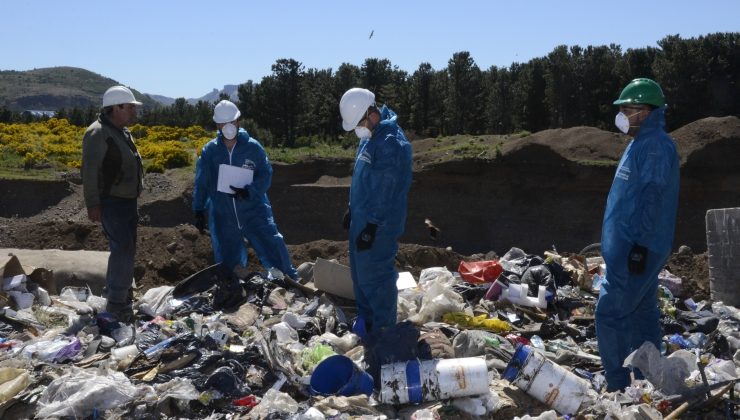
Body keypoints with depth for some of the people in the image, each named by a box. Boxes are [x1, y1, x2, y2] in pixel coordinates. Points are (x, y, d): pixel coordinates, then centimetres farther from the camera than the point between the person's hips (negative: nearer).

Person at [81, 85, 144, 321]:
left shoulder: (121, 131, 14)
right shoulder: (98, 133, -17)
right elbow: (89, 171, -22)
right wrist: (93, 204, -25)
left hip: (127, 201, 10)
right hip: (111, 202, -10)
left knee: (126, 248, 16)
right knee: (123, 249, -13)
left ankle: (116, 290, 29)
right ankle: (116, 302, -8)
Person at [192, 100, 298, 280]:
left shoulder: (253, 147, -5)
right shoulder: (209, 150, -1)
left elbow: (266, 175, -6)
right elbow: (201, 182, 4)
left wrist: (249, 191, -22)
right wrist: (199, 210, 1)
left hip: (254, 211, -2)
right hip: (222, 217, 2)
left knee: (274, 250, -6)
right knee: (227, 263, 13)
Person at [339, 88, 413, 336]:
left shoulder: (391, 142, -22)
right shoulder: (368, 137, 10)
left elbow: (386, 190, -24)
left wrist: (371, 227, -22)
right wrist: (352, 209, 22)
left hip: (378, 225, -10)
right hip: (361, 218, 10)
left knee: (375, 276, -3)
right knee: (359, 271, 18)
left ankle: (384, 330, 10)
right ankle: (365, 320, 33)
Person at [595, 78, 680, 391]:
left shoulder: (657, 146, -14)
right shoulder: (643, 143, 17)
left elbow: (653, 200, -20)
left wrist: (639, 245, -22)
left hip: (636, 249, -10)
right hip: (630, 246, 10)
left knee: (610, 313, -9)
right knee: (642, 313, 13)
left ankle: (618, 386, -3)